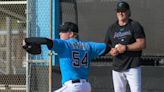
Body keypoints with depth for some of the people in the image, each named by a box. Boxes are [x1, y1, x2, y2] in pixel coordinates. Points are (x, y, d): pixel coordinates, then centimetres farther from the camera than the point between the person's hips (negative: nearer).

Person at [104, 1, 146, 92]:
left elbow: (142, 44, -10)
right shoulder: (112, 28, 13)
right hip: (117, 68, 5)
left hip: (133, 67, -5)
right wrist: (111, 51, -5)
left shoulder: (135, 26, -2)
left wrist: (125, 48, -18)